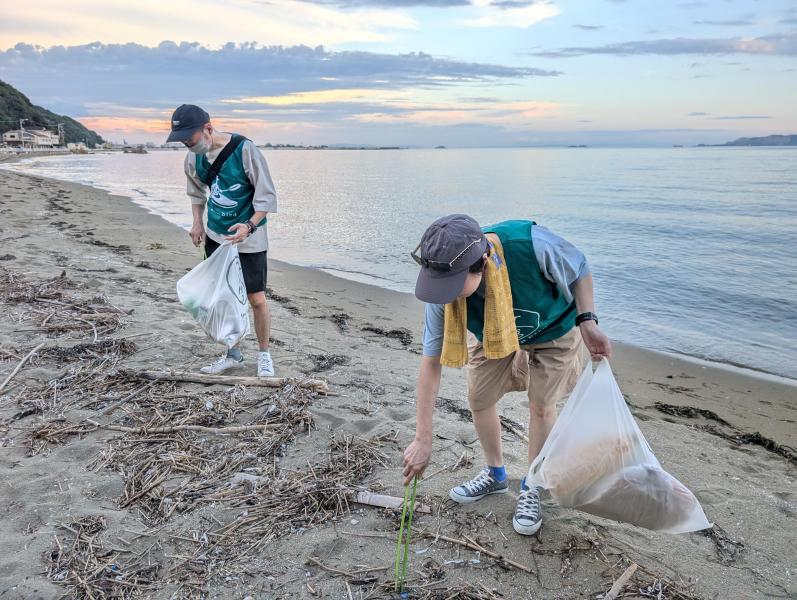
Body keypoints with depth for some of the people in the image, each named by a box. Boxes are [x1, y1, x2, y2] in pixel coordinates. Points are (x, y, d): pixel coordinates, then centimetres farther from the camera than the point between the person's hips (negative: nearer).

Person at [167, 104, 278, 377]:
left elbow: (267, 195, -16)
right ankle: (233, 355, 25)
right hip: (215, 236, 6)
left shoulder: (245, 150, -20)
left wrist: (249, 225, -29)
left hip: (249, 238, -5)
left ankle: (264, 355, 17)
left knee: (256, 299, -2)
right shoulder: (193, 158, -2)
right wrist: (197, 223, 2)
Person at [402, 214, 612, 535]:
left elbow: (579, 270, -19)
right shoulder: (443, 290, -33)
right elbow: (431, 363, -26)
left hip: (553, 329, -2)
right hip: (493, 334, 3)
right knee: (479, 399, 5)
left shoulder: (531, 243, -44)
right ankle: (495, 475, 31)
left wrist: (587, 322, -29)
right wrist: (422, 440, -24)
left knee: (541, 406, 2)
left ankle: (531, 488, 25)